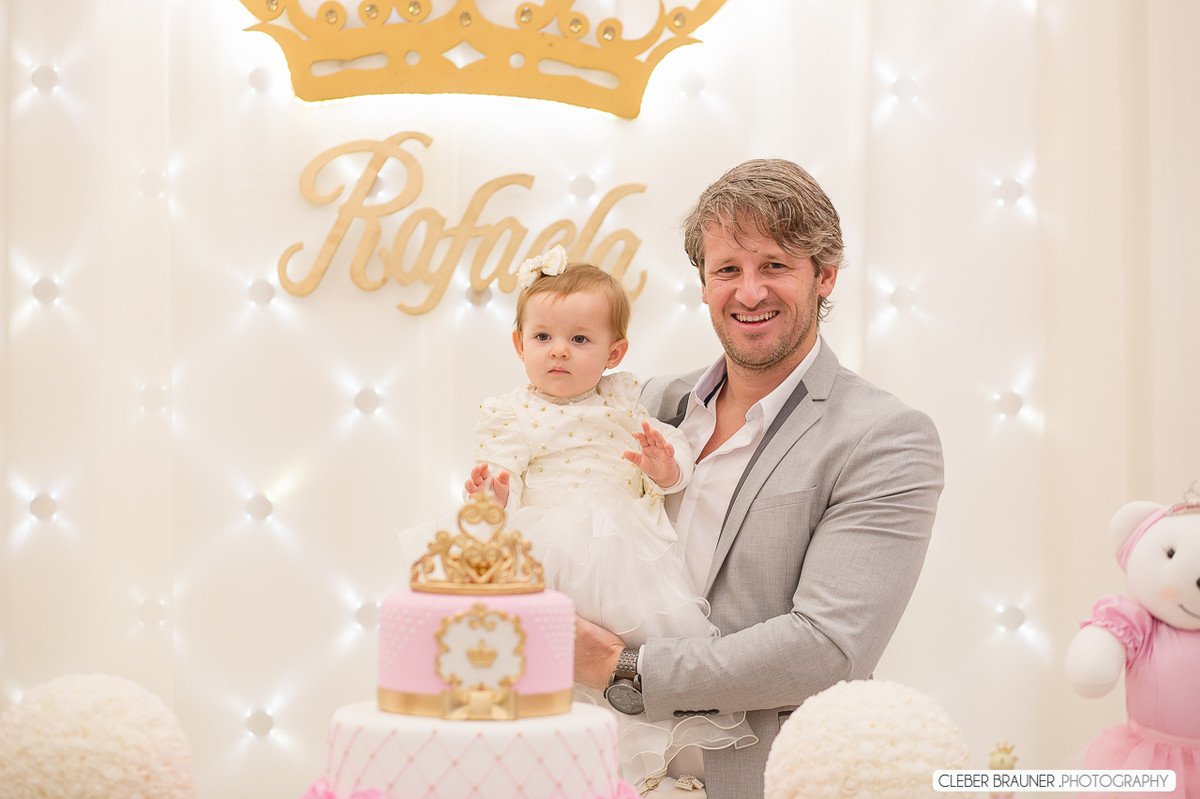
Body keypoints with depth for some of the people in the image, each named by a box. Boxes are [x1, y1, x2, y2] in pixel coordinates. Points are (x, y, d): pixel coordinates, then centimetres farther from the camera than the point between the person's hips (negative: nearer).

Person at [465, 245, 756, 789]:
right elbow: (499, 479, 0)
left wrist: (665, 466, -9)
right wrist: (493, 496, -24)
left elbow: (676, 460, 14)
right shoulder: (509, 416, 7)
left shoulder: (623, 401, 15)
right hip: (555, 552, -3)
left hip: (632, 549, 3)